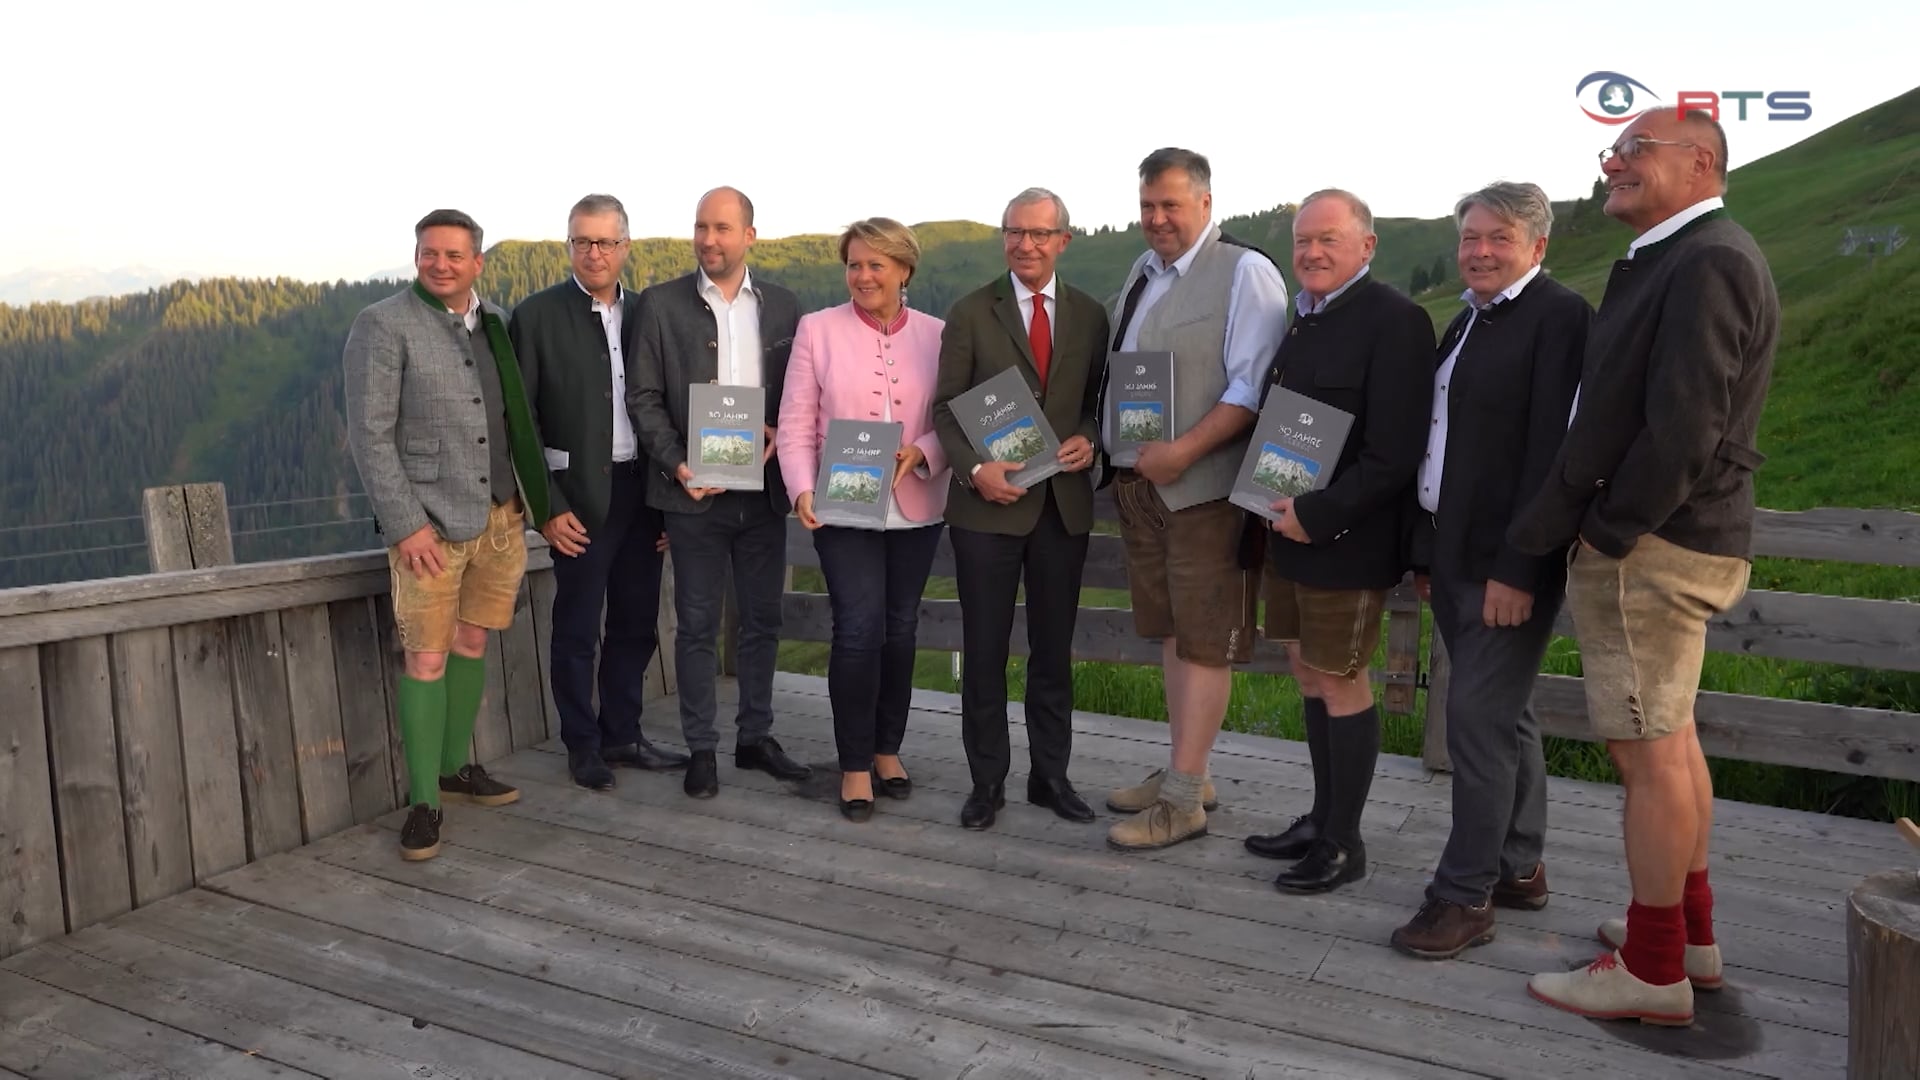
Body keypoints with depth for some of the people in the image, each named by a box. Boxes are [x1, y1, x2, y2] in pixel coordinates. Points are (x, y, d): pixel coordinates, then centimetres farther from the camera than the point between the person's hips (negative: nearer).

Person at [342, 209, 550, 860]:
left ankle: (455, 768, 29)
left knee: (472, 645, 14)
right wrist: (406, 525, -15)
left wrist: (526, 500, 11)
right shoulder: (383, 326, -6)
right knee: (427, 660, -3)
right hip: (430, 524, -5)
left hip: (499, 517, 6)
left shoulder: (493, 323, 10)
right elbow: (369, 434, -10)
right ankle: (422, 801, 7)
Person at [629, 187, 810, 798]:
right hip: (694, 492, -2)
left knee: (762, 621, 11)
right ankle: (701, 749, 17)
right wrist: (676, 464, -14)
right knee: (697, 625, 5)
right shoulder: (661, 304, 0)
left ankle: (756, 737, 26)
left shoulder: (783, 307, 7)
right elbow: (644, 397, -2)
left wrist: (778, 435, -10)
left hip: (764, 490, 3)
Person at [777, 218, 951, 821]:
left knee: (899, 629, 10)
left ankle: (887, 749, 28)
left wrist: (920, 451, -17)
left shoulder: (935, 335, 4)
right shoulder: (817, 330, 1)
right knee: (859, 630, -9)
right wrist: (803, 491, -14)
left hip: (915, 508, 2)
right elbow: (795, 423, -1)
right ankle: (855, 766, 6)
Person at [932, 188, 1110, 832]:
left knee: (1054, 650, 12)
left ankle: (1050, 776, 25)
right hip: (988, 504, -2)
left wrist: (1089, 439, -8)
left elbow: (1097, 400, 13)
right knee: (985, 651, 5)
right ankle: (987, 782, 18)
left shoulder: (1089, 316, 8)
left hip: (1065, 505, 3)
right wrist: (976, 469, -16)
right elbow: (946, 408, -1)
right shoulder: (971, 313, 0)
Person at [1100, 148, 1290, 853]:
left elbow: (1252, 389, -17)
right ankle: (1184, 771, 28)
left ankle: (1183, 799, 6)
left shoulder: (1245, 273, -9)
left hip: (1203, 486, -8)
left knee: (1205, 642, 0)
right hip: (1140, 481, 8)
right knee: (1171, 632, 15)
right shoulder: (1144, 271, 15)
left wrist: (1183, 451, -23)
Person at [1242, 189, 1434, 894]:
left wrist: (1318, 515, -20)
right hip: (1290, 531, 8)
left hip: (1343, 541, -8)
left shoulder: (1394, 321, -14)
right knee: (1309, 675, 16)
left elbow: (1394, 452, -21)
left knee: (1341, 684, 3)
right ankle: (1321, 818, 31)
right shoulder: (1301, 316, 11)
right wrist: (1279, 506, 4)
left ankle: (1342, 843, 18)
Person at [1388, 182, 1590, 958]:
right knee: (1504, 714, 16)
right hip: (1454, 553, 9)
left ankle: (1465, 895, 5)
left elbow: (1552, 451, -18)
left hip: (1508, 560, -9)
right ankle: (1519, 870, 28)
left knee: (1478, 719, -6)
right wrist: (1427, 553, 14)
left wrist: (1517, 569, -22)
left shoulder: (1560, 317, -11)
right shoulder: (1468, 320, 16)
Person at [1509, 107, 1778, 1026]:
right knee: (1669, 737, 18)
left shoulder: (1707, 263, -16)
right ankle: (1689, 932, 33)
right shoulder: (1673, 260, 16)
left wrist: (1605, 535, -14)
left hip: (1647, 552, -10)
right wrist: (1601, 528, 9)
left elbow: (1682, 430, -23)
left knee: (1648, 751, -2)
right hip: (1667, 543, 10)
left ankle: (1653, 972, 11)